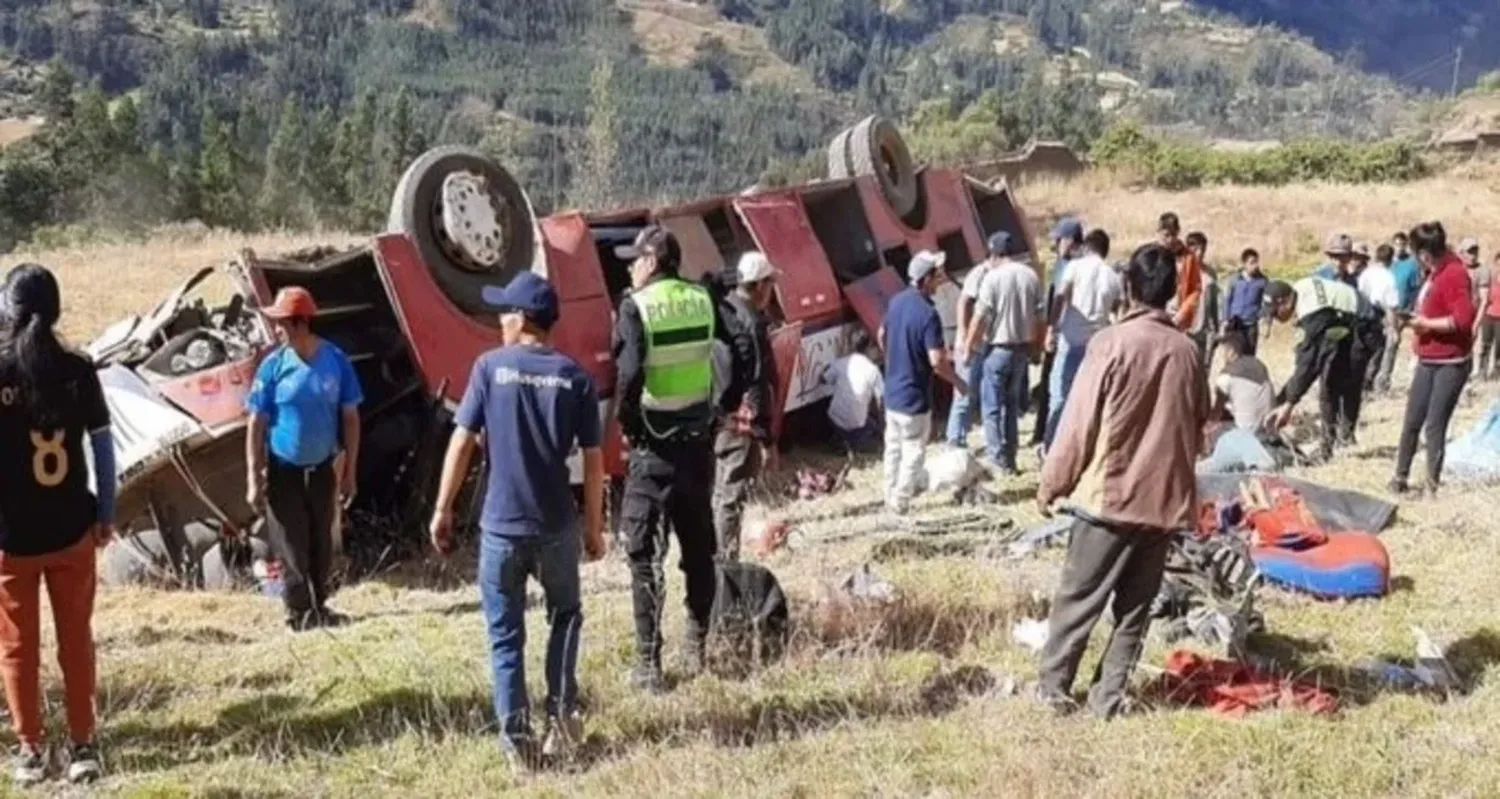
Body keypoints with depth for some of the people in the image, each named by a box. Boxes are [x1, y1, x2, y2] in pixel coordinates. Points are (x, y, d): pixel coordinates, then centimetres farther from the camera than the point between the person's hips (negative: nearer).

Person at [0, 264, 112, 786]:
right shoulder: (78, 371, -4)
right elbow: (103, 445, -1)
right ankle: (82, 745, 17)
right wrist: (106, 512, 6)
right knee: (77, 640, 13)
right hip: (72, 529, 2)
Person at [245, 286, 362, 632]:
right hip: (284, 470, -2)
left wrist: (349, 471, -1)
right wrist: (254, 480, -11)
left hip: (322, 469, 2)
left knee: (321, 543, 12)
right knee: (291, 545, 4)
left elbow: (350, 418, -1)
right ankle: (299, 611, 16)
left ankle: (319, 606, 26)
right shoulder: (274, 366, -11)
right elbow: (256, 424, -7)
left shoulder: (336, 361, -8)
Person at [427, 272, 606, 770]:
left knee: (505, 636, 9)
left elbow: (462, 443, -5)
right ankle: (561, 713, 15)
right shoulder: (574, 376, -1)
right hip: (557, 525, 1)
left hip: (500, 526, -1)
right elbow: (593, 459, -1)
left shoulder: (490, 367, -4)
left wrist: (442, 510, 3)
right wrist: (594, 525, 10)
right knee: (565, 614, 24)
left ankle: (517, 738, 9)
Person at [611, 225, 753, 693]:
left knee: (645, 555, 3)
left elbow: (629, 371, -24)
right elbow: (744, 348, 0)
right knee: (699, 548, 18)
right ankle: (696, 648, 25)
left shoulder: (636, 306, -11)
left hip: (654, 444, -5)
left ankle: (648, 665, 3)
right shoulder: (701, 301, 4)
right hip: (698, 440, 5)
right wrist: (727, 403, 7)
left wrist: (625, 420, -9)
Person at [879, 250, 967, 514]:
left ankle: (891, 495, 31)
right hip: (914, 396, -8)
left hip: (892, 391, 8)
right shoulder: (928, 314, -24)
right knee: (913, 450, 6)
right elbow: (937, 361, -26)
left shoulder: (897, 301, 1)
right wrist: (958, 381, -10)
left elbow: (882, 336, 16)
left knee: (893, 446, 20)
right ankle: (900, 502, 12)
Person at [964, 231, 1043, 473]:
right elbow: (1038, 316, 6)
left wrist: (969, 345, -3)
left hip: (998, 348, -6)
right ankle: (1010, 456, 23)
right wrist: (1035, 346, 17)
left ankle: (999, 458, 3)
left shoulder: (994, 277, -14)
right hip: (1023, 347, 6)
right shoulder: (1031, 276, 2)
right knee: (1012, 402, 18)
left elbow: (980, 316, -14)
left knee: (993, 405, 4)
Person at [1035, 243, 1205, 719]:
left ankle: (1053, 687, 12)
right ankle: (1109, 694, 13)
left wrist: (1052, 483, 0)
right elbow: (1198, 428, 11)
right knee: (1135, 606, 11)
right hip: (1165, 497, 4)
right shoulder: (1187, 351, 3)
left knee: (1078, 598, 7)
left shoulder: (1113, 342, -11)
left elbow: (1080, 423, -9)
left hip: (1110, 493, -4)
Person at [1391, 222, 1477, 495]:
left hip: (1451, 363, -8)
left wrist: (1426, 324, -18)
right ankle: (1400, 476, 19)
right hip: (1427, 360, 8)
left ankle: (1432, 484, 6)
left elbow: (1463, 319, -27)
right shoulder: (1435, 274, 10)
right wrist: (1418, 319, 6)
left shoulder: (1454, 274, -18)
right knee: (1412, 422, 9)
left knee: (1435, 425, -3)